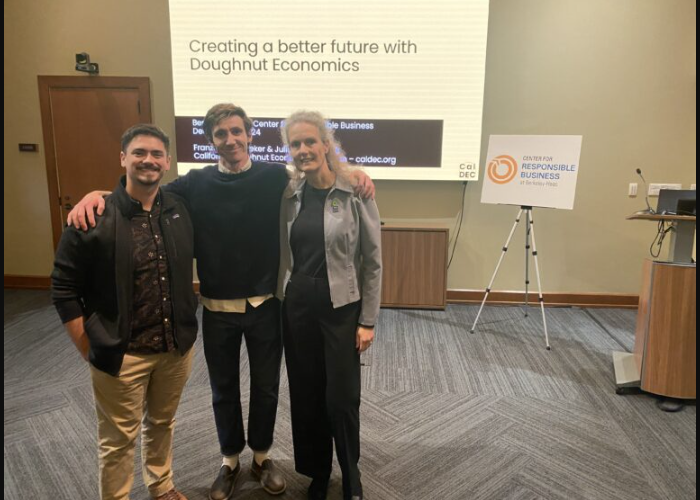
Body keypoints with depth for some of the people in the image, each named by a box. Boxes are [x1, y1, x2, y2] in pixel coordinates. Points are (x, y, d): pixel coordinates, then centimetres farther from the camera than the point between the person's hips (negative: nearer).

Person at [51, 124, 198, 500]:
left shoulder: (180, 209, -1)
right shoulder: (93, 218, -14)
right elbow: (64, 289, -9)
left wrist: (185, 327, 10)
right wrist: (90, 351, -8)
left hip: (177, 348, 5)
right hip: (120, 355, -4)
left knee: (162, 424, 24)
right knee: (118, 440, 13)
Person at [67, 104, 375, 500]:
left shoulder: (275, 177, -6)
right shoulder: (197, 184, -4)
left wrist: (352, 172, -18)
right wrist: (97, 194, -17)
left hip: (265, 306, 0)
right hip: (218, 310, 1)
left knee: (265, 387, 16)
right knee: (224, 389, 18)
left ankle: (263, 456, 40)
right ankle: (230, 460, 41)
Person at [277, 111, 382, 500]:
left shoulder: (356, 192, -9)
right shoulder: (289, 195, 2)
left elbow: (373, 261, -7)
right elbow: (284, 256, 9)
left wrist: (368, 320, -7)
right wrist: (282, 301, 6)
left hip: (341, 307, -4)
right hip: (297, 307, 4)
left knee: (342, 398, 5)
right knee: (306, 396, 14)